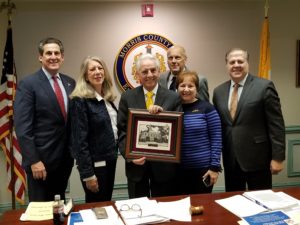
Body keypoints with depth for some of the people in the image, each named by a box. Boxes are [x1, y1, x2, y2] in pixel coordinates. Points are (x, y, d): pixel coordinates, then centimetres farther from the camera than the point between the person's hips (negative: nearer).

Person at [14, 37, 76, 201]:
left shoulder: (70, 82, 7)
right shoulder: (28, 84, -10)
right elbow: (22, 127, -14)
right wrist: (33, 160, -18)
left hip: (65, 157, 5)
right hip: (41, 158, -5)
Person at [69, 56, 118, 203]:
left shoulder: (107, 98, 8)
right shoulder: (80, 101, -15)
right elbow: (80, 139, -18)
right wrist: (87, 173, -19)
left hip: (110, 159, 7)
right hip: (94, 162, -7)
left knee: (107, 204, 19)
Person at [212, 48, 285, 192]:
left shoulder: (264, 87, -7)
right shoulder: (219, 91, 7)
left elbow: (276, 125, -8)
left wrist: (277, 157, -11)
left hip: (257, 158, -4)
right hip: (230, 160, 4)